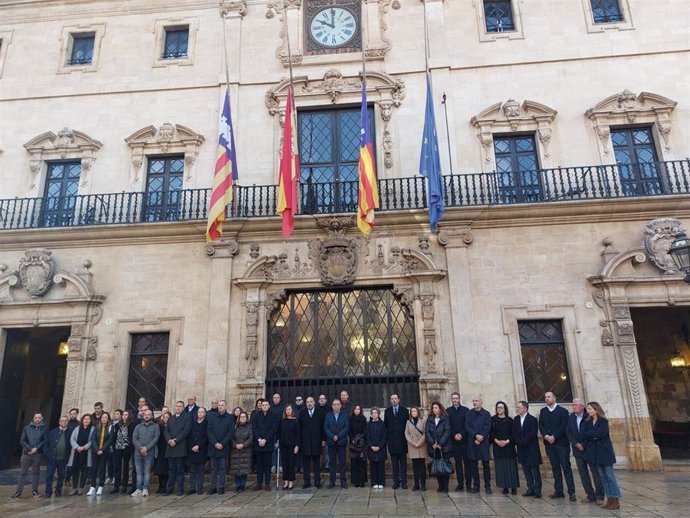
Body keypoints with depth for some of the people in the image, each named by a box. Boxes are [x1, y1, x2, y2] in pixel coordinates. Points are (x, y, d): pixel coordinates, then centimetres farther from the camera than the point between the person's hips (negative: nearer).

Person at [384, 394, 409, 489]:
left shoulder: (404, 410, 3)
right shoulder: (387, 411, 8)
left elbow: (408, 424, 2)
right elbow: (385, 425, 8)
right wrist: (386, 438, 2)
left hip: (402, 439, -1)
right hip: (392, 441, 1)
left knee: (403, 462, 4)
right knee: (394, 463, 5)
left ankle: (404, 481, 10)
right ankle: (396, 481, 12)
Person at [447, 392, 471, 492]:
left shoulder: (465, 410, 4)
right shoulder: (448, 411, 7)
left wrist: (461, 434, -11)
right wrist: (454, 435, -9)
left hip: (465, 439, -1)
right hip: (454, 440, 1)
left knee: (467, 461, 0)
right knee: (458, 462, 5)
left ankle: (468, 483, 6)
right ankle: (460, 483, 9)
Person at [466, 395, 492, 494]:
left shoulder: (486, 414, 3)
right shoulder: (469, 413, 7)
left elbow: (487, 428, -4)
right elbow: (467, 426, 0)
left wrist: (480, 438, -13)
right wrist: (475, 436, -14)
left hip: (483, 442, -2)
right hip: (472, 442, 2)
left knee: (486, 464, 0)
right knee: (473, 464, 4)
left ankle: (487, 486, 9)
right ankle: (476, 485, 13)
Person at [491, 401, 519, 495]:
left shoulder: (509, 420, 6)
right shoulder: (493, 419, 7)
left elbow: (513, 433, 1)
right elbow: (491, 432, 2)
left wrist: (507, 441, -13)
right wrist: (496, 441, -13)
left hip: (508, 445, 0)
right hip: (497, 445, 0)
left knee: (511, 465, -3)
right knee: (501, 466, 0)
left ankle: (513, 487, 3)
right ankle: (504, 487, 5)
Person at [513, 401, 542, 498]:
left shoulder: (532, 419, -9)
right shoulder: (516, 419, 7)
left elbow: (533, 433, -16)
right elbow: (514, 433, 5)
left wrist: (523, 442, -16)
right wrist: (518, 442, -10)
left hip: (532, 448, -5)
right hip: (522, 448, 5)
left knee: (535, 469, 0)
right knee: (526, 469, 9)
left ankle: (537, 490, 6)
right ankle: (530, 489, 17)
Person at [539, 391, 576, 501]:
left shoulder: (563, 411, -1)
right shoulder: (543, 411, 13)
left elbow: (564, 426, -9)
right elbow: (541, 425, 7)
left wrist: (554, 437, -15)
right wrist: (546, 436, -9)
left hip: (561, 442, -4)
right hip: (549, 443, 4)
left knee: (566, 467, -5)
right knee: (555, 467, 7)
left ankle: (571, 492, -2)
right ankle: (558, 491, 12)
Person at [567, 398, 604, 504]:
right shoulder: (571, 417, 6)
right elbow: (568, 432, 5)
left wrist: (584, 444, -13)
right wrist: (576, 444, -8)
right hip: (578, 449, 5)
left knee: (595, 472, -1)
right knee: (583, 474, 8)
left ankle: (599, 496, 9)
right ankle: (590, 496, 18)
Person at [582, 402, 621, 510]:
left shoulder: (603, 421, -7)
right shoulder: (587, 422, 9)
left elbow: (601, 433, -21)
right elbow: (584, 434, -1)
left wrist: (590, 434, -8)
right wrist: (595, 435, -13)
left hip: (604, 451, -6)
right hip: (594, 452, 6)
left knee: (610, 475, -4)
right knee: (602, 476, 8)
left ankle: (615, 500, 0)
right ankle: (609, 499, 14)